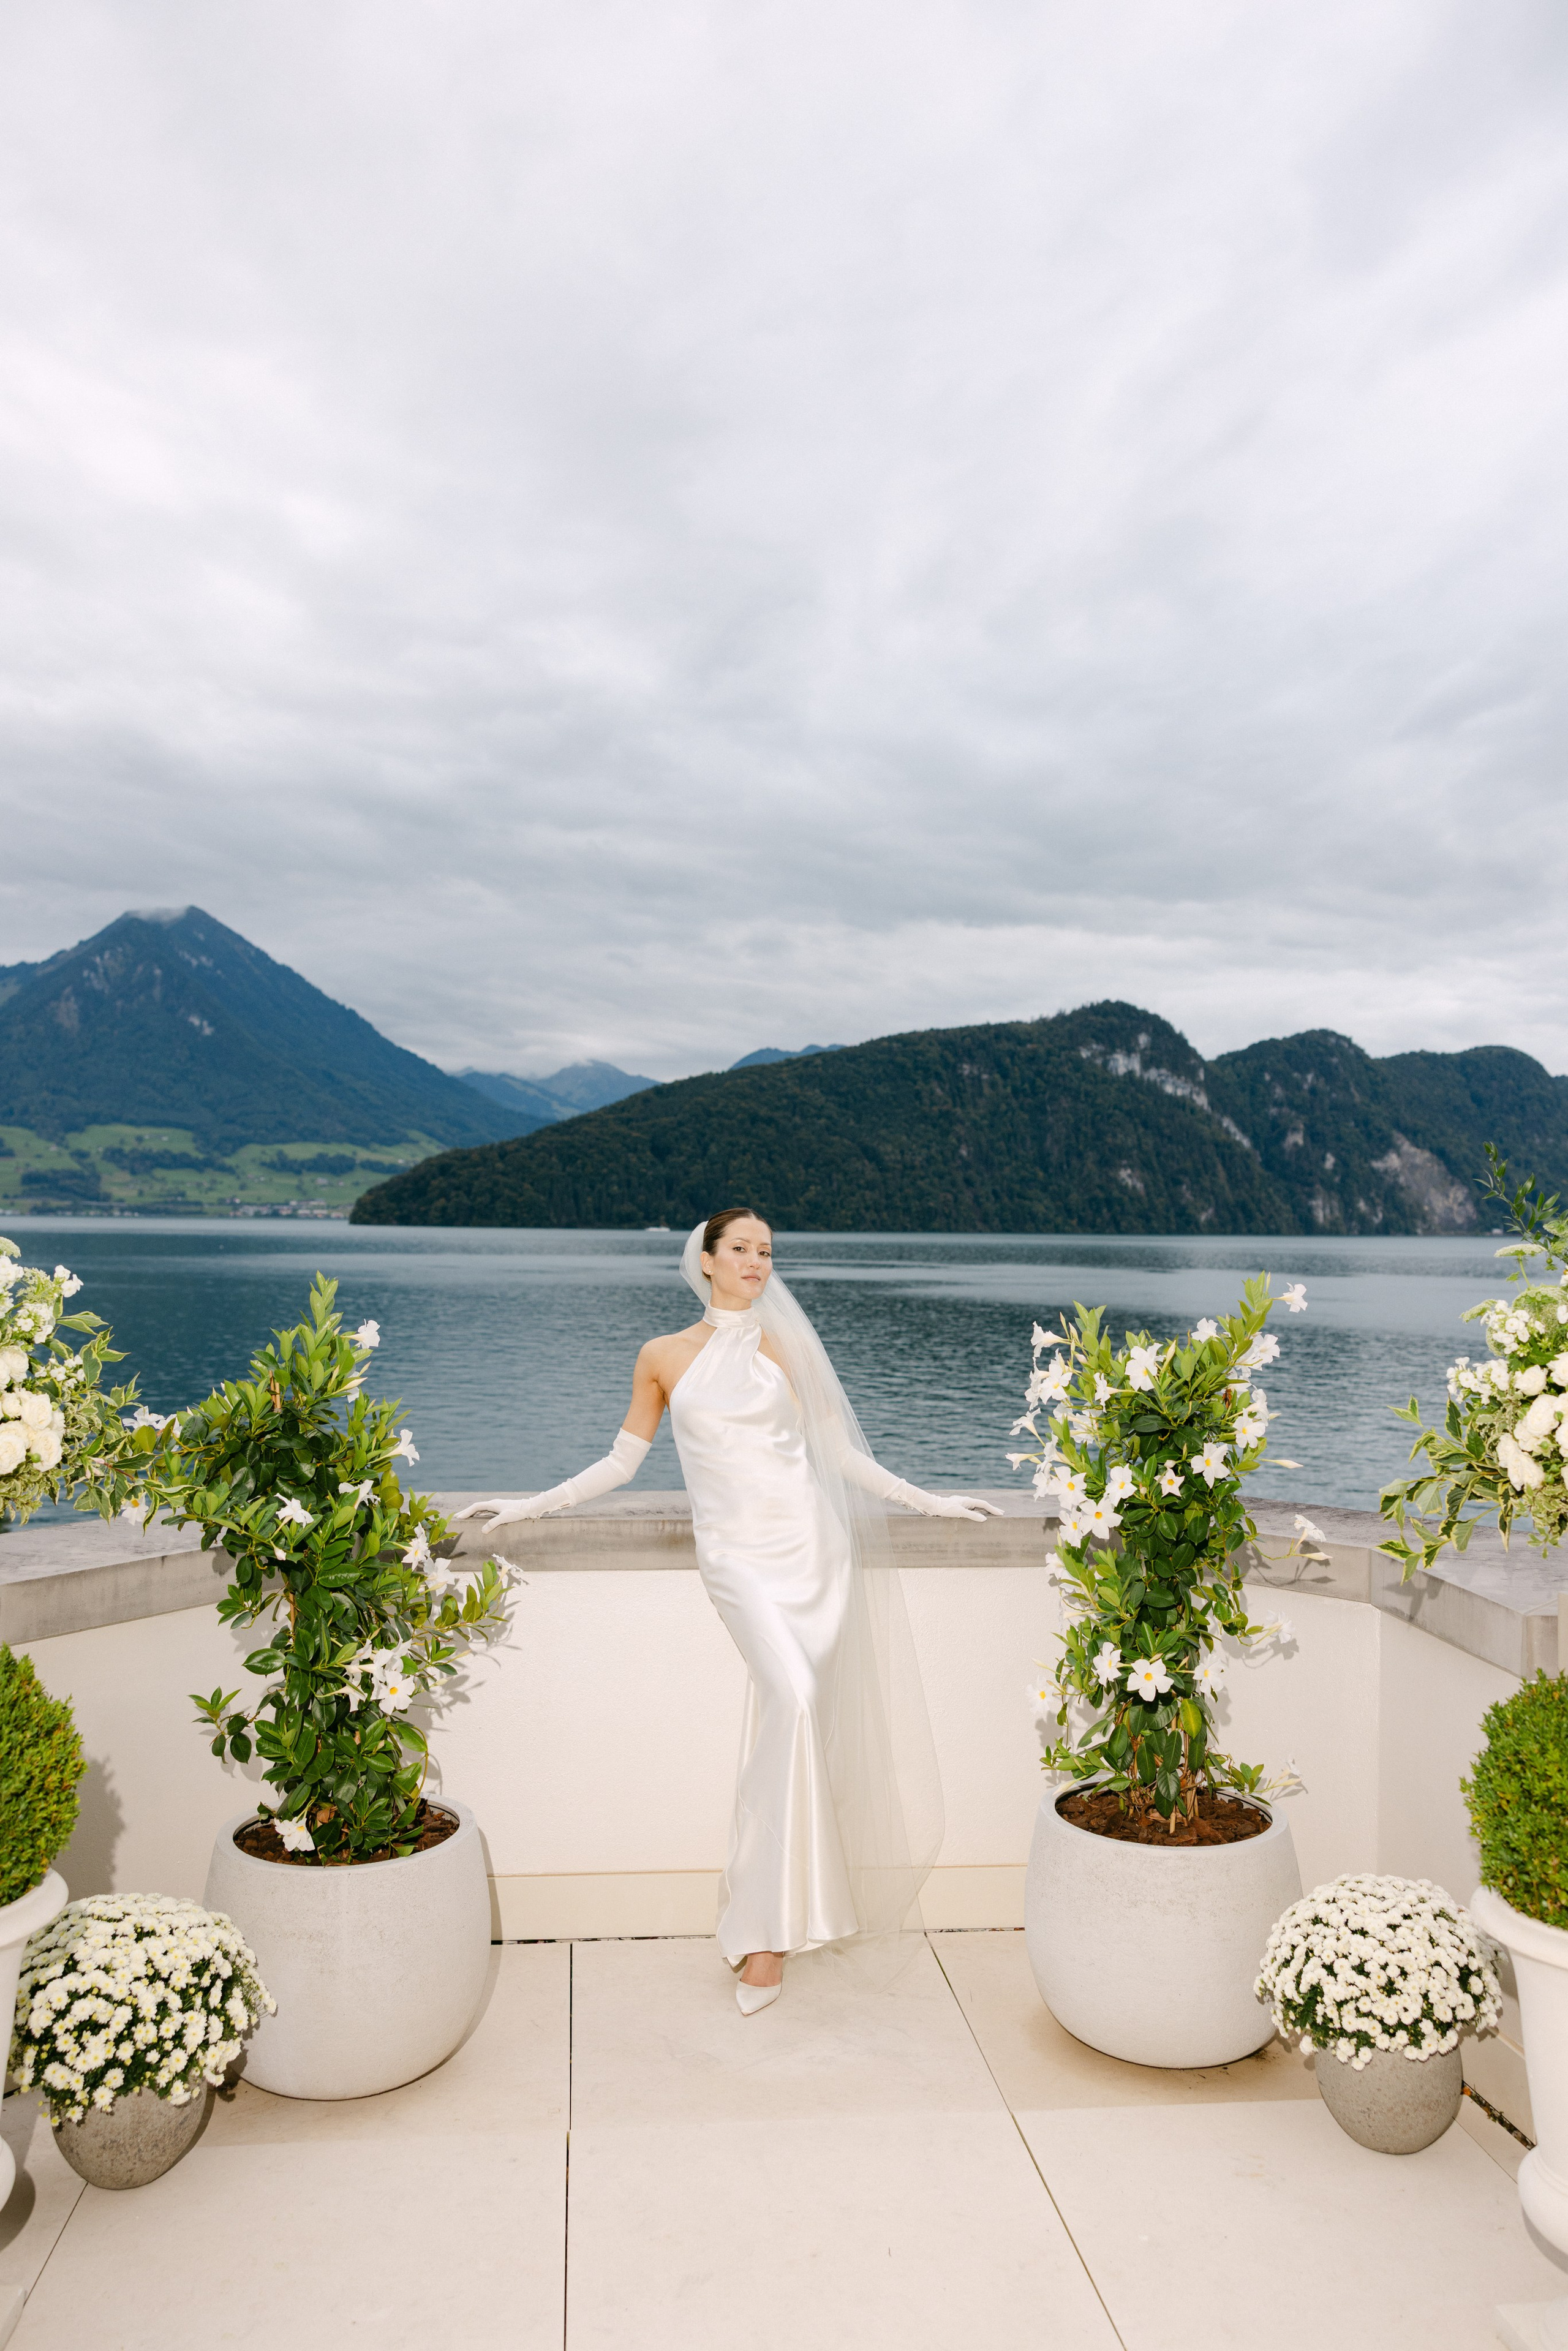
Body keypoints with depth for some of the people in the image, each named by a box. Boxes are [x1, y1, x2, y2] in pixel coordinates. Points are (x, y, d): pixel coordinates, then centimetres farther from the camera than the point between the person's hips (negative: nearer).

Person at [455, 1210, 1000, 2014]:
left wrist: (929, 1501, 12)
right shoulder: (663, 1358, 6)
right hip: (738, 1555, -2)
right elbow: (620, 1463, 12)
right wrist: (528, 1506, 9)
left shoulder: (785, 1347, 9)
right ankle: (771, 1926, -12)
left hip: (812, 1544, 2)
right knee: (793, 1696, -22)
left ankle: (762, 1922, 16)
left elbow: (841, 1452, 13)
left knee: (794, 1720, 1)